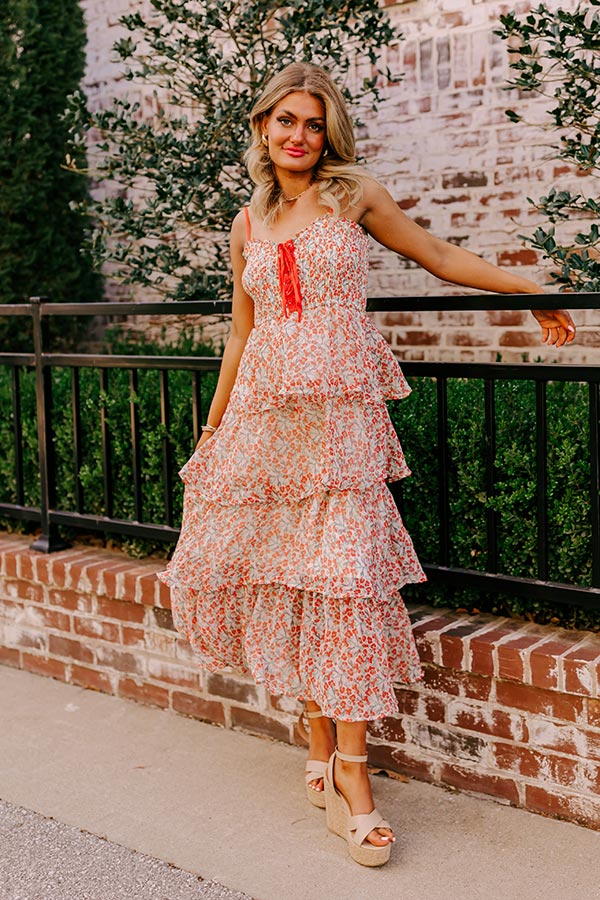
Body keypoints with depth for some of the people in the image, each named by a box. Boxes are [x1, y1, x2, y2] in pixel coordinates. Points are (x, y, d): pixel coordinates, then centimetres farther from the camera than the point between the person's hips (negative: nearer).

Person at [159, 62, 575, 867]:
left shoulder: (354, 195, 6)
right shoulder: (249, 225, 16)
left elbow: (441, 259, 13)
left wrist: (537, 295, 13)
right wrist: (214, 430, 22)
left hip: (339, 412, -3)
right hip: (262, 416, 4)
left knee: (343, 574, -10)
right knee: (244, 560, -2)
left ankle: (349, 765, 0)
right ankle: (321, 736, 14)